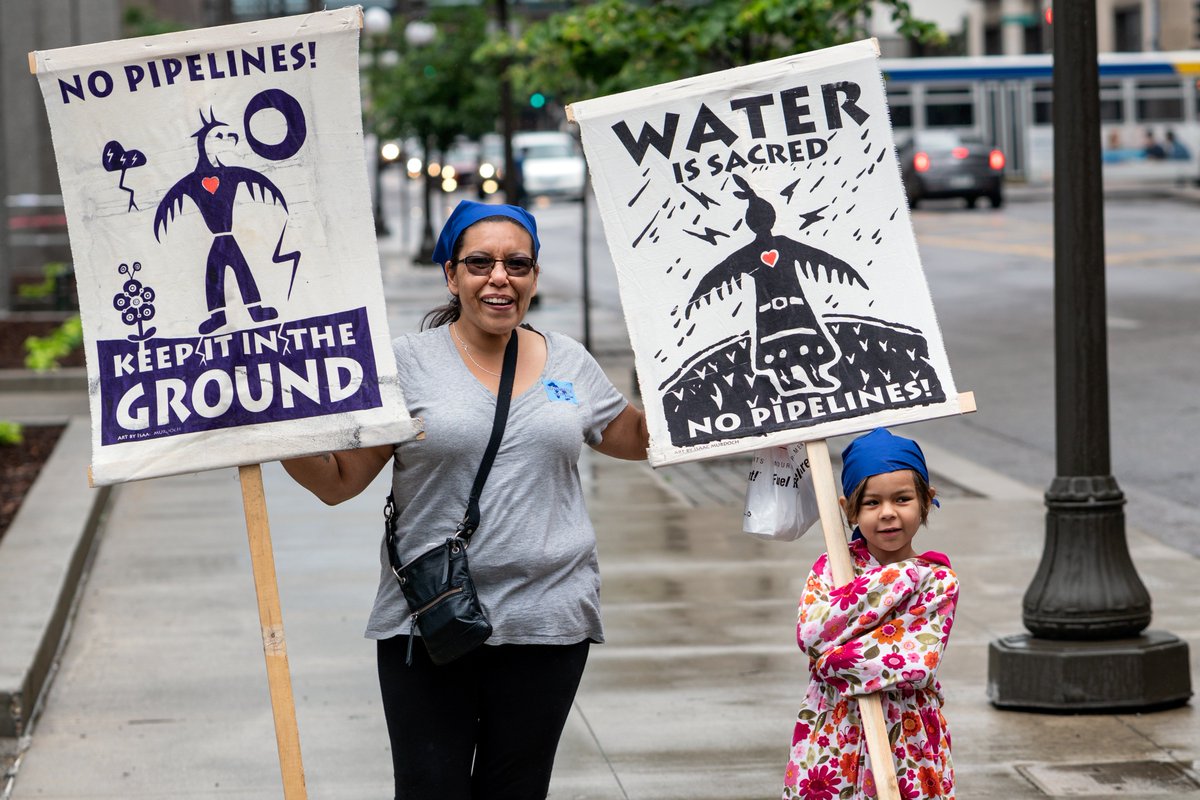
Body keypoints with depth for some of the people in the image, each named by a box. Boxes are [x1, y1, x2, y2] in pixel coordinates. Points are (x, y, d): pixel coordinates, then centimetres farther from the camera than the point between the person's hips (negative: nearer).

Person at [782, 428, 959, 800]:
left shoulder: (938, 581, -1)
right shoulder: (830, 568, 3)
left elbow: (919, 664, -15)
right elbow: (810, 633, -17)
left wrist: (838, 657, -17)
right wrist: (895, 578, -16)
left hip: (909, 741, -1)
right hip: (832, 738, 1)